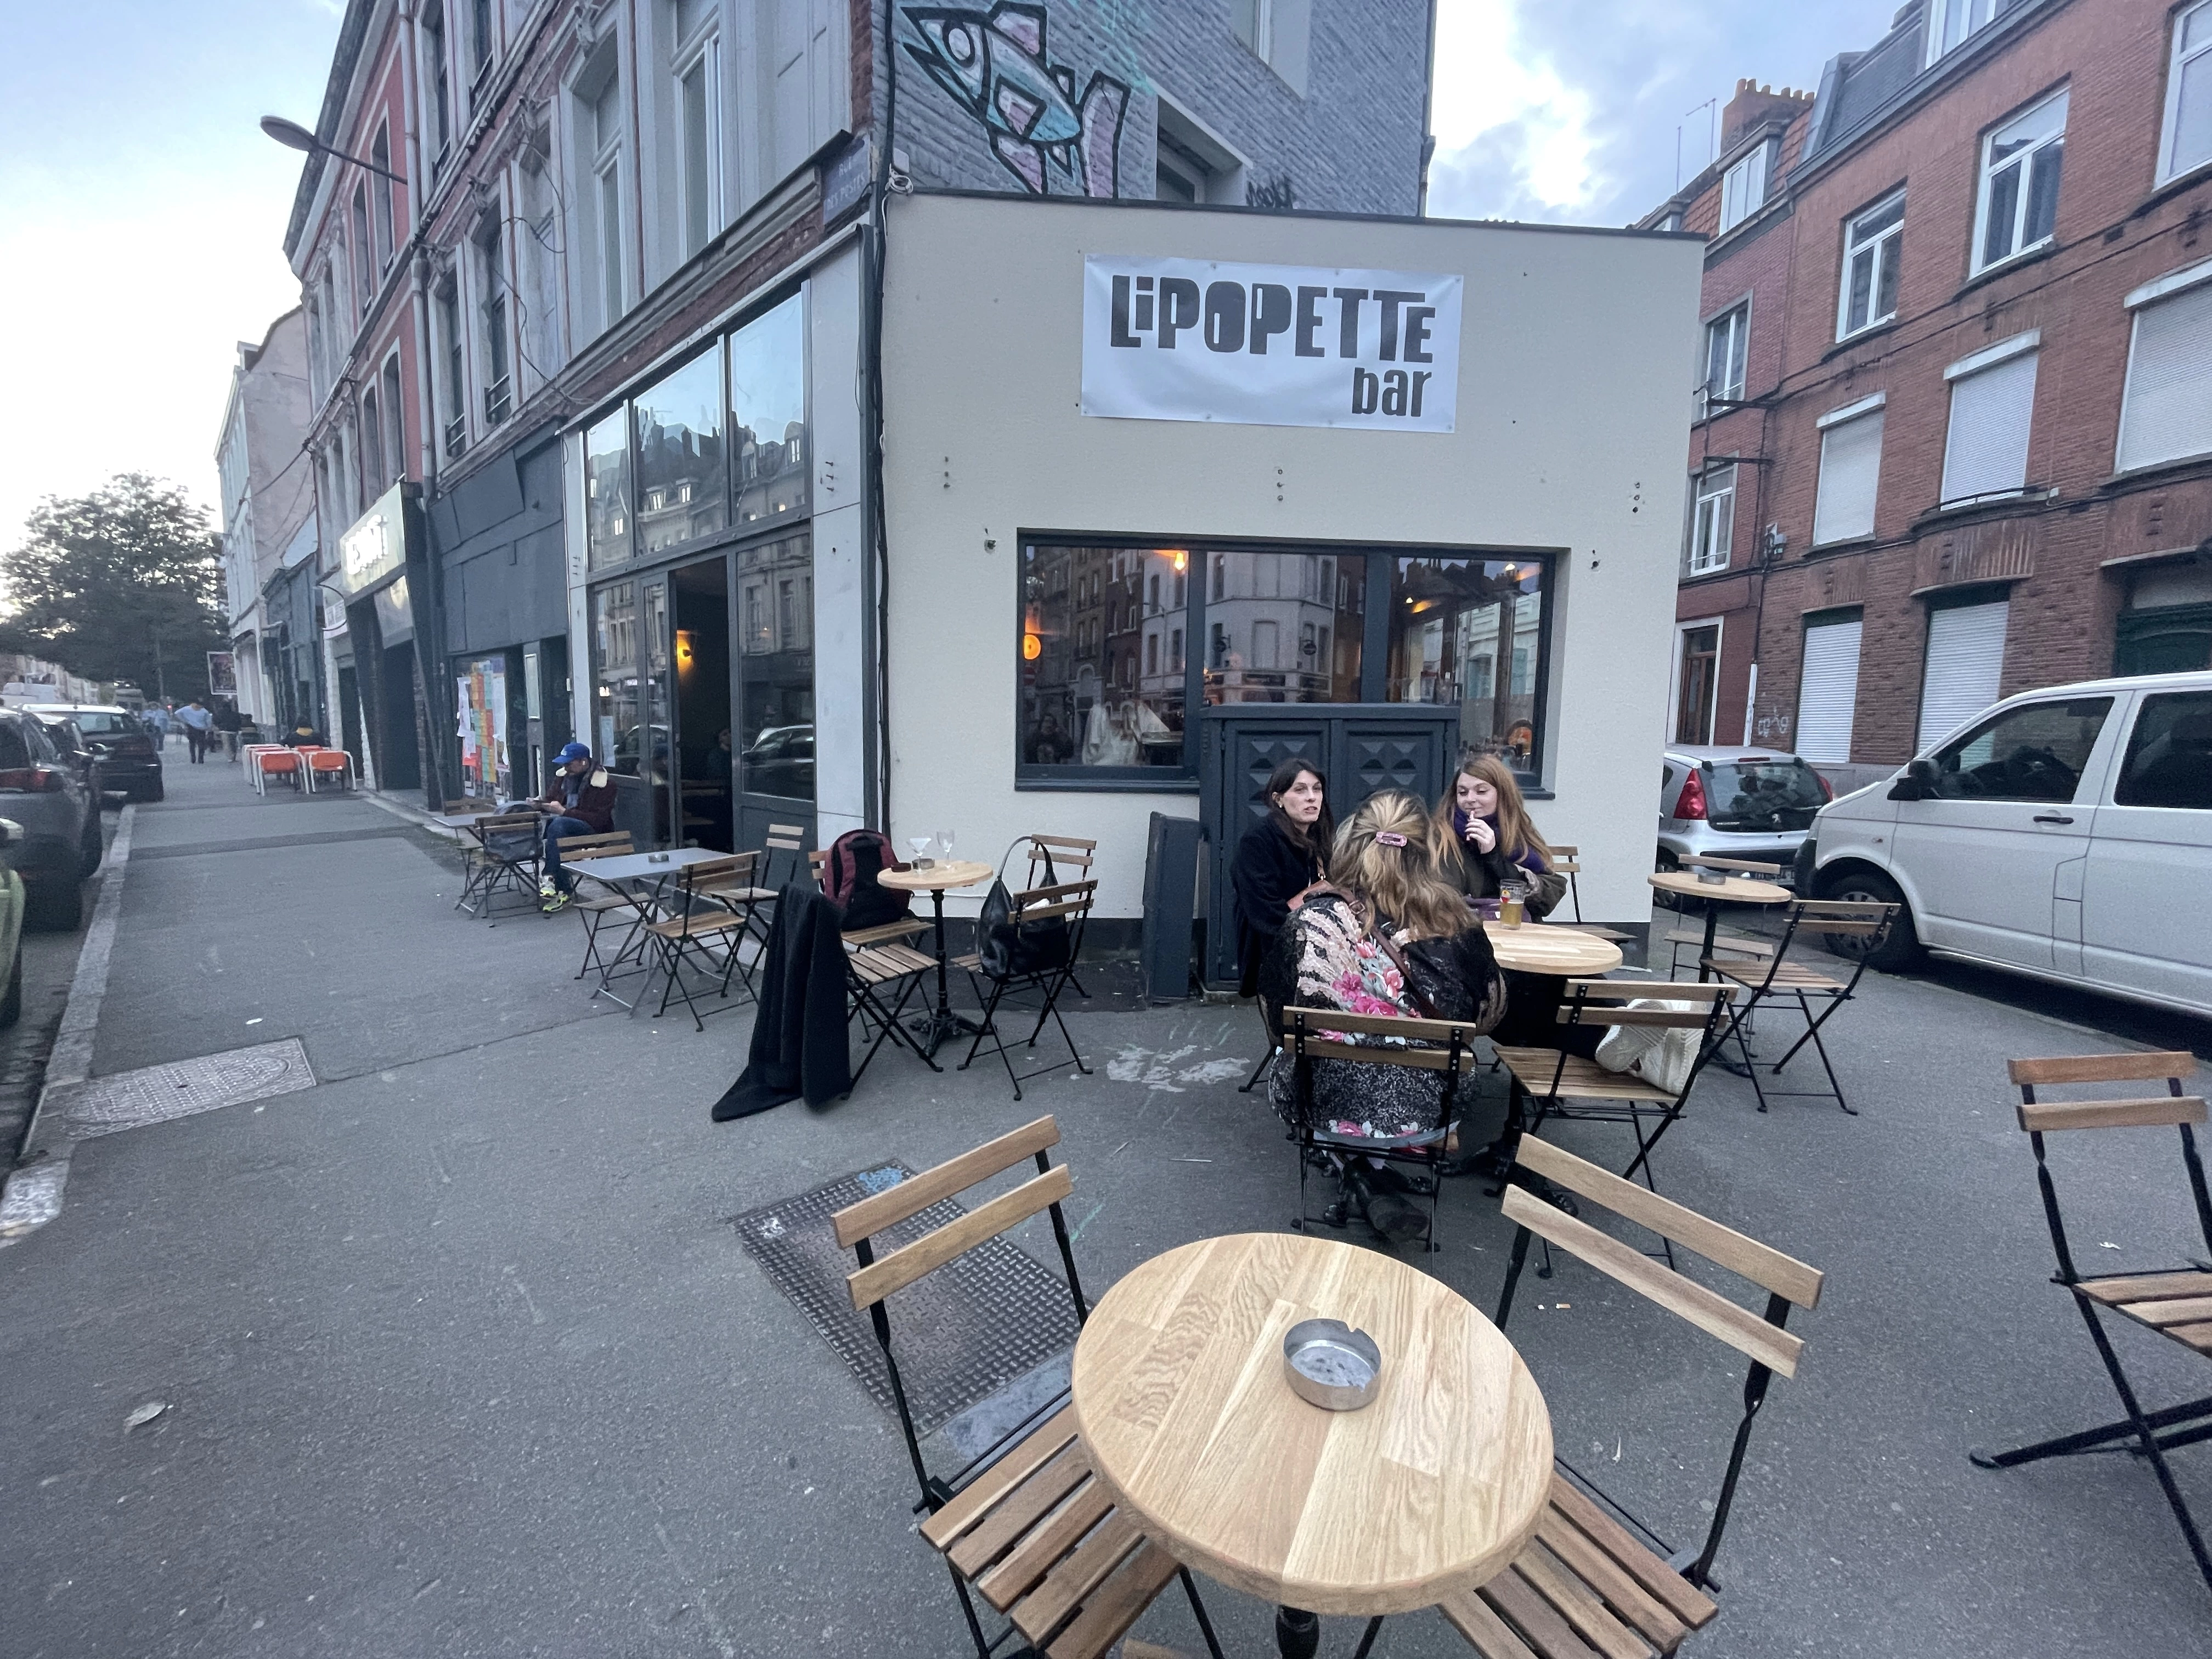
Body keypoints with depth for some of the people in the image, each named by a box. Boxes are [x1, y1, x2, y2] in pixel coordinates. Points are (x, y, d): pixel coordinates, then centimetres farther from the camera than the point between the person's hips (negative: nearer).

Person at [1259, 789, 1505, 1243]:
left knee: (1287, 1056, 32)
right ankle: (1377, 1184, 33)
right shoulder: (1457, 927, -16)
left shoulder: (1312, 919, -20)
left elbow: (1273, 993, -2)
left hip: (1326, 1105, -2)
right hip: (1425, 1110, 2)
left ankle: (1367, 1181, 20)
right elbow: (1485, 1014, 1)